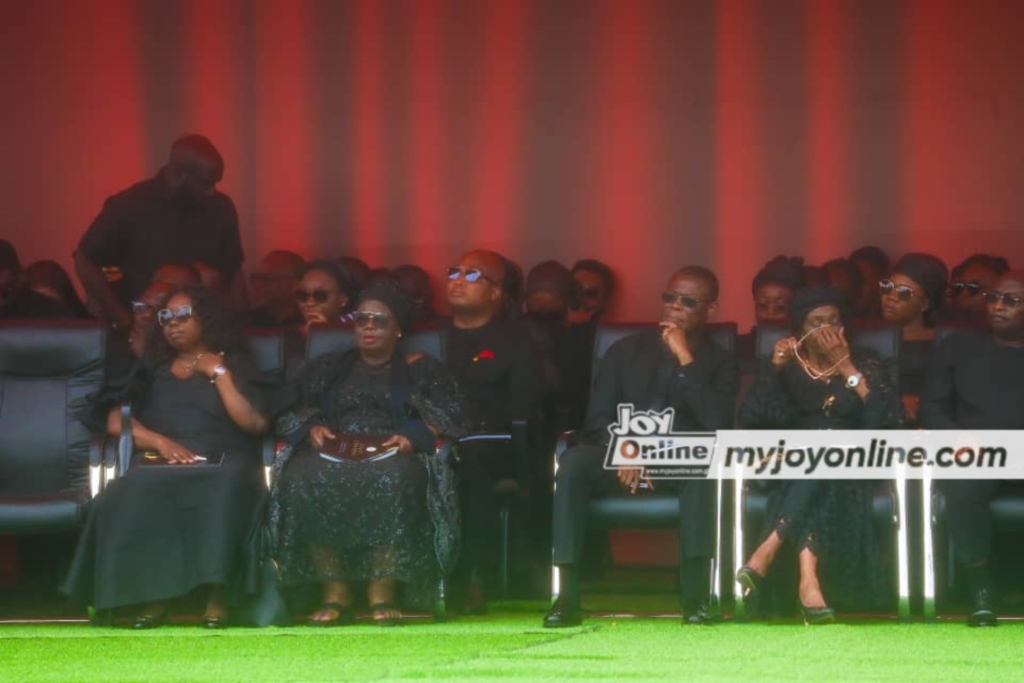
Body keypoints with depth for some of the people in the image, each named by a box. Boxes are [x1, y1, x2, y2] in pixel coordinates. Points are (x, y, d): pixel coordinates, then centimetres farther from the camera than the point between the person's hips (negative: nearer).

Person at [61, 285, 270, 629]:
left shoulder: (234, 365, 20)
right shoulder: (153, 368, 26)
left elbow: (255, 424, 3)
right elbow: (113, 419, 10)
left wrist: (220, 375, 4)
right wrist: (159, 441, -6)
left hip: (221, 462, -1)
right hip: (159, 462, 2)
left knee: (224, 490, -39)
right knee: (138, 493, -35)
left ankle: (218, 594, -38)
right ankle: (154, 595, -37)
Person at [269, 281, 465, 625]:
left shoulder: (422, 369, 22)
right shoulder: (326, 368, 29)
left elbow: (447, 418, 8)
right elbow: (292, 415, 20)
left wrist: (414, 436, -11)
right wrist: (312, 428, -3)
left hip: (391, 455, -2)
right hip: (333, 452, 2)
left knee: (391, 480, -41)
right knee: (303, 480, -35)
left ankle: (383, 593, -37)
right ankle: (334, 593, -33)